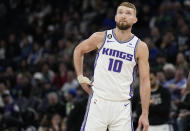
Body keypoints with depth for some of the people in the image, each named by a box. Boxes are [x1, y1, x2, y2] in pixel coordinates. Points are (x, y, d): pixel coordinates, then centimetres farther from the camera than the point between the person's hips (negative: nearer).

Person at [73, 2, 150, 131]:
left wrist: (145, 114, -4)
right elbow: (79, 50, 19)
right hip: (98, 102, 0)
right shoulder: (101, 38, 0)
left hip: (122, 105, 1)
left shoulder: (140, 47, 0)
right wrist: (81, 77, 12)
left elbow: (145, 81, 1)